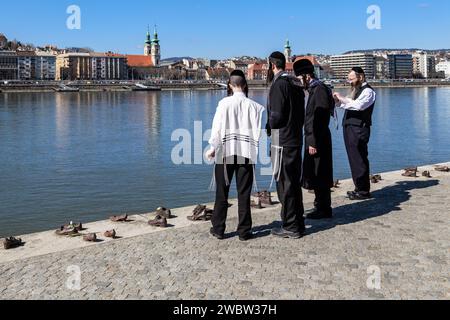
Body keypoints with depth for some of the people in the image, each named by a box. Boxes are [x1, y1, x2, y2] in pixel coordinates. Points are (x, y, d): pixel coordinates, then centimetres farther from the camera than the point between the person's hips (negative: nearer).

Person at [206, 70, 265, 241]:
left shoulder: (224, 103, -6)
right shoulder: (255, 106, -3)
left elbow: (217, 128, -6)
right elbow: (258, 132, -2)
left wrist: (213, 148, 5)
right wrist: (257, 151, 11)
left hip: (225, 153, 0)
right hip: (246, 153, 1)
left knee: (222, 193, 11)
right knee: (244, 194, 7)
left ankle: (218, 229, 17)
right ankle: (244, 231, 12)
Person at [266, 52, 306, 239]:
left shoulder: (279, 85, -14)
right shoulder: (296, 84, 14)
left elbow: (276, 117, -18)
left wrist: (267, 128, -1)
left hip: (282, 142, -9)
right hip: (296, 140, 9)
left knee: (285, 184, -2)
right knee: (294, 183, 15)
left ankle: (290, 227, 4)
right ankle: (297, 222, 23)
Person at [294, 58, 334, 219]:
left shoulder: (319, 90, -15)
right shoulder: (314, 89, 15)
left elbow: (319, 119, -22)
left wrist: (313, 143, -23)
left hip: (318, 141, -10)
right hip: (313, 139, 10)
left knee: (319, 175, -4)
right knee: (315, 174, 15)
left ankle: (323, 209, 4)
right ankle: (321, 206, 24)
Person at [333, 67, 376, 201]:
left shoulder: (368, 91, -8)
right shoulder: (356, 90, 20)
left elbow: (359, 105, -24)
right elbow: (348, 105, 24)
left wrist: (342, 98, -20)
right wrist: (337, 101, 5)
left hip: (359, 129, -9)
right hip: (350, 128, 9)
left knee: (359, 160, -7)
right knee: (354, 159, 12)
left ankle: (364, 191, -1)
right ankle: (359, 188, 20)